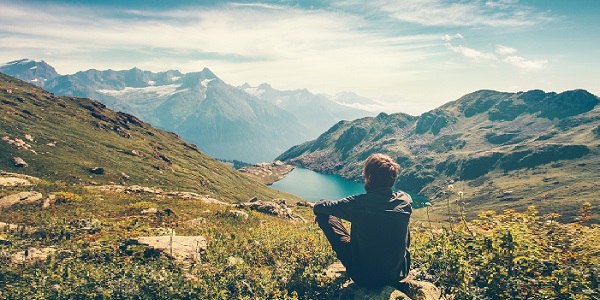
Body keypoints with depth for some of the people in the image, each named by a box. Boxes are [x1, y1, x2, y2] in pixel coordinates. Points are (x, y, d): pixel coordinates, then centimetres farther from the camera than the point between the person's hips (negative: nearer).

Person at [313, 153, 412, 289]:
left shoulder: (358, 204, -25)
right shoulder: (405, 200, -14)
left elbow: (319, 207, -8)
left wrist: (318, 205, 18)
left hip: (364, 278, -4)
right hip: (400, 273, 4)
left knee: (324, 215, 4)